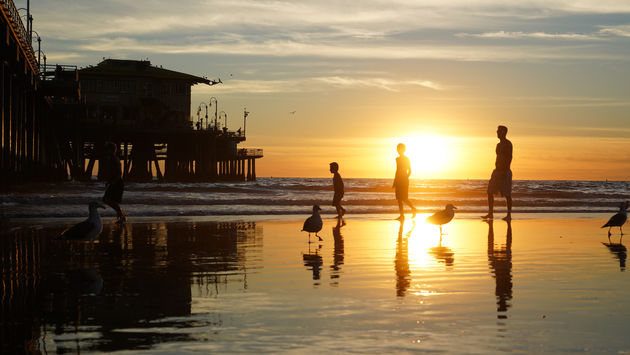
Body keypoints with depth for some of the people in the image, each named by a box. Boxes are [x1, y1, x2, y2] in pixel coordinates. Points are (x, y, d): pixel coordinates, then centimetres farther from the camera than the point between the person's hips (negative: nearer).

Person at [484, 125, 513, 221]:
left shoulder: (508, 144, -9)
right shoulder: (499, 144, 18)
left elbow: (509, 157, -18)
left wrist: (505, 171, -24)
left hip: (505, 171, -9)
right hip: (497, 171, 9)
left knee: (507, 194, -4)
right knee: (490, 192, 3)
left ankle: (509, 215, 1)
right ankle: (490, 213, 7)